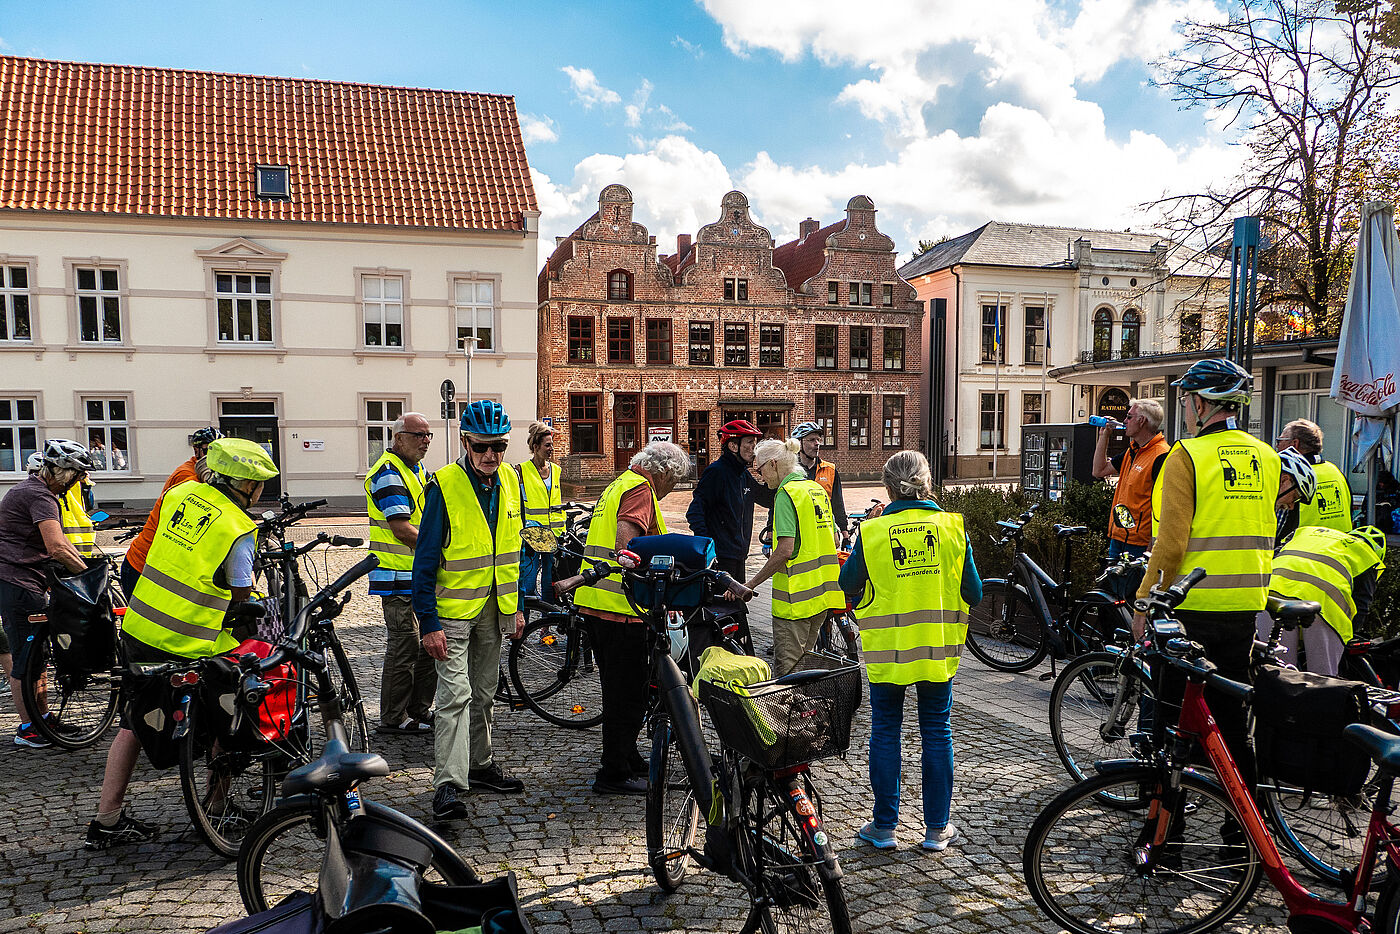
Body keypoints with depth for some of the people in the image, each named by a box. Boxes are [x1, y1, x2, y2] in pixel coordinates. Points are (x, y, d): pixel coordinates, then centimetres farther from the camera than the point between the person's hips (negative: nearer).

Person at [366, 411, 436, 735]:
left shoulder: (419, 472, 17)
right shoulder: (388, 472, -14)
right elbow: (401, 529, -21)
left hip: (422, 574, 9)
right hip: (399, 577, -9)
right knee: (405, 645, -4)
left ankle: (420, 709, 24)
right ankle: (394, 718, 8)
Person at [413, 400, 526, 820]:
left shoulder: (509, 481, 3)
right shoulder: (444, 486, -15)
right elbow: (425, 559, -14)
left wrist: (517, 606, 11)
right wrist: (428, 622, -17)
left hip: (494, 608, 6)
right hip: (452, 611, -6)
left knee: (484, 692, 16)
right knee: (455, 694, -10)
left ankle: (481, 765, 30)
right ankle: (448, 784, -6)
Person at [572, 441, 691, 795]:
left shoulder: (618, 485, 21)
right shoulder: (641, 488, -10)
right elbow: (626, 534, -27)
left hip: (592, 600, 10)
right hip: (619, 606, -10)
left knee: (620, 688, 20)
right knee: (629, 692, -1)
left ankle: (627, 759, 32)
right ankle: (614, 775, 6)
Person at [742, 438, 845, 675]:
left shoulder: (787, 493, -13)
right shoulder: (818, 489, 13)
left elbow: (785, 550, -22)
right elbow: (834, 541, 18)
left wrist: (752, 584, -16)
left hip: (796, 596, -9)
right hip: (823, 592, 9)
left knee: (785, 670, -5)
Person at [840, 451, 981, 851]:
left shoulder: (871, 532, -9)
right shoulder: (952, 527, -4)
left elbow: (847, 586, 2)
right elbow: (973, 594, 1)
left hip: (886, 649, -1)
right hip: (938, 647, 1)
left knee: (885, 732, 11)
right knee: (937, 732, 12)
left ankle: (884, 826, 18)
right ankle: (937, 828, 20)